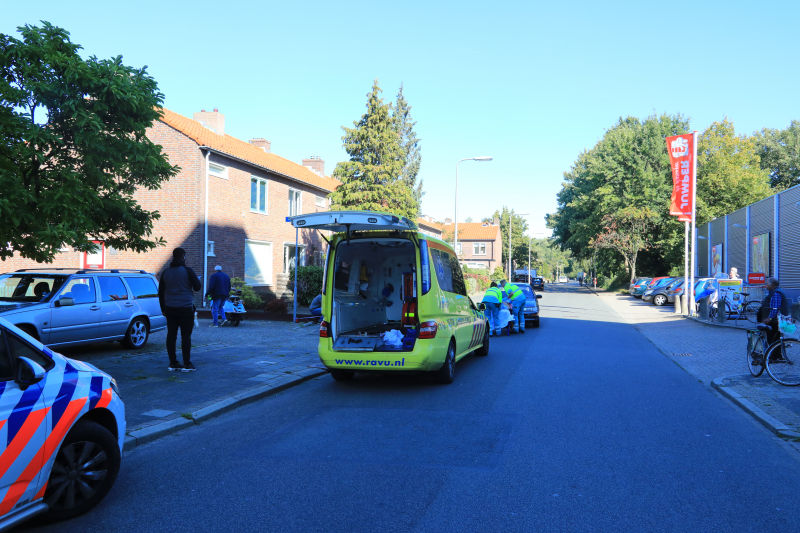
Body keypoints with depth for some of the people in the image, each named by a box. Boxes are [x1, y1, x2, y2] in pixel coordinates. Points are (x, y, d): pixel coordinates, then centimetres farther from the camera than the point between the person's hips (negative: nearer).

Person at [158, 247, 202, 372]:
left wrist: (163, 309, 20)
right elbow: (197, 287, -7)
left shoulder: (166, 272, 9)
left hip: (170, 309, 5)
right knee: (186, 335, -1)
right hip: (185, 308, -5)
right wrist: (197, 280, 15)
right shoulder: (187, 270, -7)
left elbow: (161, 292, 13)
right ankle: (187, 364, -1)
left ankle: (173, 363, 9)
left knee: (171, 335, 7)